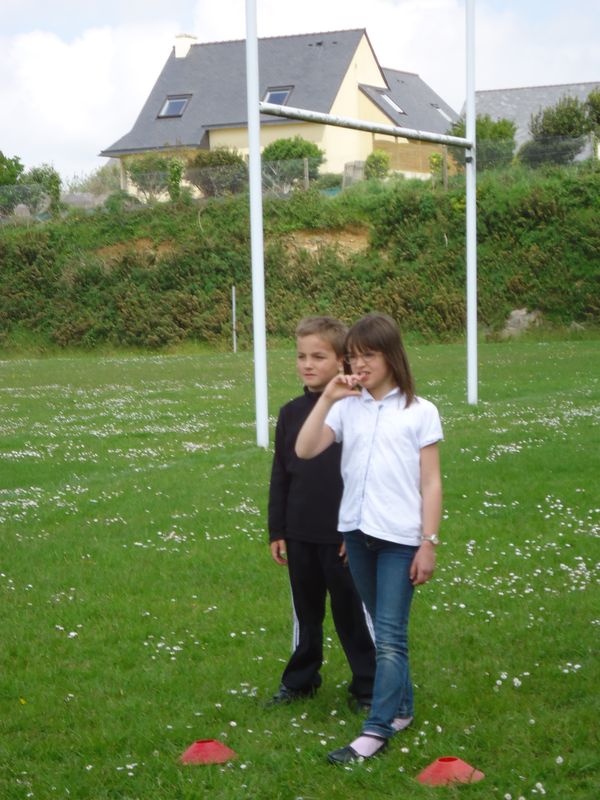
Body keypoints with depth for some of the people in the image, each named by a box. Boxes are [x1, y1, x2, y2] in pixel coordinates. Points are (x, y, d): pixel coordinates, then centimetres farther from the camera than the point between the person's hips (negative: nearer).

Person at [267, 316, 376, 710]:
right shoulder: (291, 413, 5)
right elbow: (280, 478, 9)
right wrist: (277, 532, 9)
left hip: (344, 536, -5)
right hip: (301, 536, 5)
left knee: (352, 611, 5)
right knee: (306, 610, 17)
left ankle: (368, 686, 18)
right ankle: (301, 679, 32)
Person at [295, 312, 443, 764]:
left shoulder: (419, 412, -2)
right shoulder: (347, 407, 6)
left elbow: (431, 483, -2)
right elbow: (305, 451, -6)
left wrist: (429, 543, -7)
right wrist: (327, 398, -10)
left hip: (400, 538, -4)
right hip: (356, 532, 4)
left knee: (390, 636, -6)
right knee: (386, 631, 15)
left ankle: (377, 730, -6)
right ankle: (401, 708, 27)